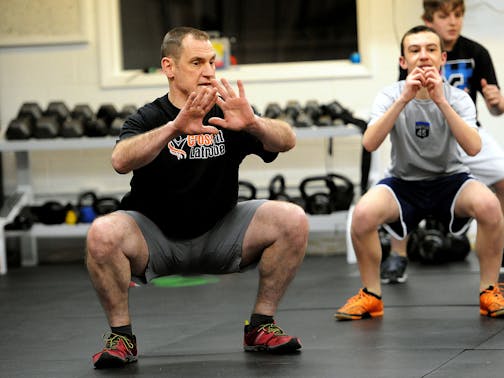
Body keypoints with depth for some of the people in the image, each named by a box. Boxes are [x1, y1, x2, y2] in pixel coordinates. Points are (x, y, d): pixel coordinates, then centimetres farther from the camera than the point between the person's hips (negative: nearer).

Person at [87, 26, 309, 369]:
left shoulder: (227, 115, -3)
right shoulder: (149, 119, -9)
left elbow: (287, 141, -17)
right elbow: (121, 161, -31)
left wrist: (253, 124, -39)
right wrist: (174, 128, -47)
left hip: (218, 235, 3)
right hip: (155, 237, -3)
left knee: (293, 220, -18)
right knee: (103, 234, -33)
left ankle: (261, 327, -3)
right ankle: (121, 336, -12)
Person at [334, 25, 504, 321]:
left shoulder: (458, 98, -7)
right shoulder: (390, 96, -7)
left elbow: (473, 148, -25)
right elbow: (370, 143, -25)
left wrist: (441, 101, -34)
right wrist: (404, 99, -33)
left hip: (450, 180, 0)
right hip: (404, 183, 0)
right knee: (363, 213, -31)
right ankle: (371, 295, -7)